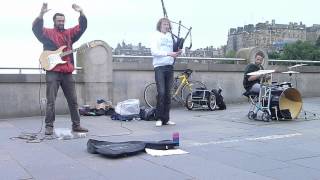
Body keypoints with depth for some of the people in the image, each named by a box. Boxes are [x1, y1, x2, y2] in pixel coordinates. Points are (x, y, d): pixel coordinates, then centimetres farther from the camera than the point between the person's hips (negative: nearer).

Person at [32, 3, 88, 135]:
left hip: (67, 73, 4)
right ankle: (49, 126, 1)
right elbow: (36, 28, -13)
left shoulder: (69, 33, 17)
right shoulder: (47, 33, 5)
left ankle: (76, 125, 15)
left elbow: (82, 27, 10)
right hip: (53, 72, -4)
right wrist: (41, 14, -28)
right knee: (51, 101, -5)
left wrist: (81, 13, -5)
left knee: (73, 100, 7)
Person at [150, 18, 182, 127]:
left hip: (169, 66, 5)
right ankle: (159, 118, -3)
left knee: (168, 93, 5)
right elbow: (154, 51, -9)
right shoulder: (156, 36, 3)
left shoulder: (170, 37, 16)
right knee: (161, 92, -12)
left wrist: (176, 53, -3)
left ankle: (166, 119, 10)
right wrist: (168, 54, -19)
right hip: (159, 66, -5)